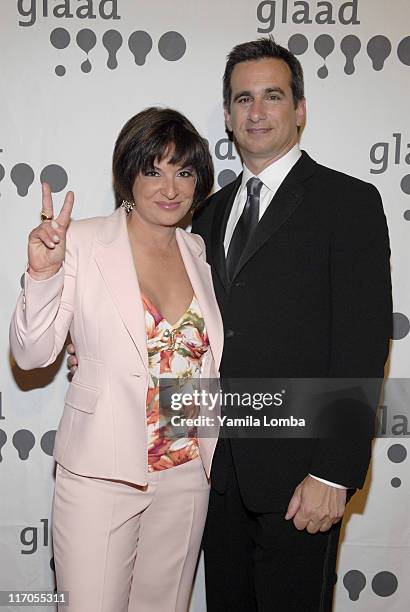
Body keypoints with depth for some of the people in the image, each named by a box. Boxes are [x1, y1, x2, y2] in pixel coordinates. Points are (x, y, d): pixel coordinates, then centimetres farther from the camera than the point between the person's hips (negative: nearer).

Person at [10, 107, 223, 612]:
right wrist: (43, 274, -25)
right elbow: (32, 355, -11)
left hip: (187, 474, 5)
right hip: (102, 474, -4)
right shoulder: (82, 243, -9)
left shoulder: (199, 252, 5)